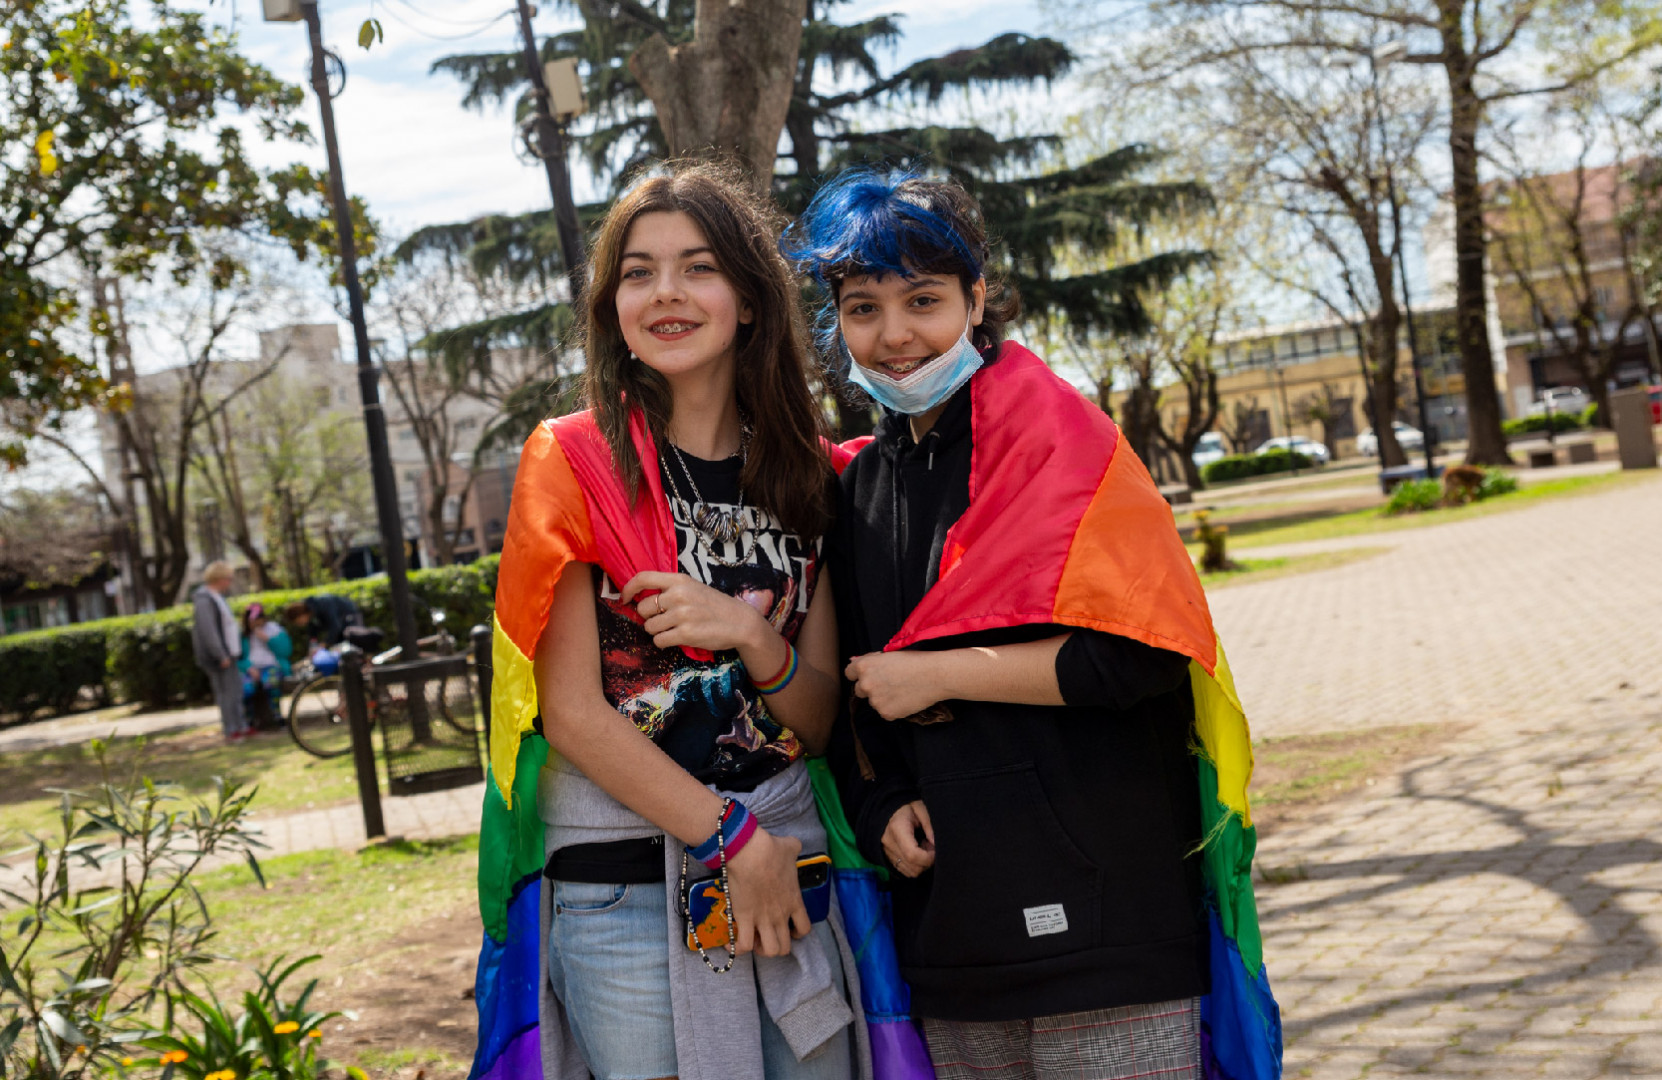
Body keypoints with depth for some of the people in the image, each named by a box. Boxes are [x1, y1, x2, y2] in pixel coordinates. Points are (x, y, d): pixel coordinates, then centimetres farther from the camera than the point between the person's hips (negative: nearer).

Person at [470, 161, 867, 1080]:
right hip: (625, 889, -3)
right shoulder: (573, 464, -3)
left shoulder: (808, 475, 7)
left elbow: (820, 721, 6)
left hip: (785, 859, 4)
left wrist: (751, 638, -14)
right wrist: (734, 839, -12)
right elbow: (573, 713, -8)